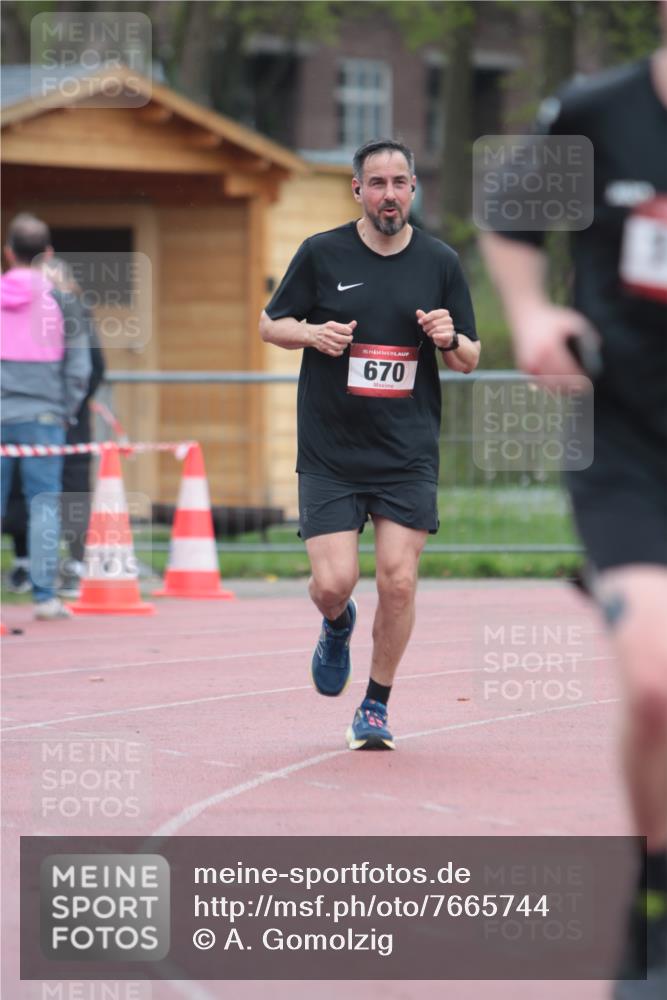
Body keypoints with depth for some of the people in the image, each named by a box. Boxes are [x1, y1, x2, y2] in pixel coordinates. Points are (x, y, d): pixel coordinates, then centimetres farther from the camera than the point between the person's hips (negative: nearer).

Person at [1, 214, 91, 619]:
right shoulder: (61, 301, -1)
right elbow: (79, 367, 0)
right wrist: (66, 412, 11)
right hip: (43, 415, -1)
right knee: (44, 502, 2)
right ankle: (44, 595, -2)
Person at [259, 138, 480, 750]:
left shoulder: (441, 263, 5)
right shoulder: (322, 254, 0)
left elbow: (469, 360, 11)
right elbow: (271, 325, 9)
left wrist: (450, 339, -12)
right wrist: (312, 333, -12)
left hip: (409, 453, 1)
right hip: (329, 453, -1)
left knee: (398, 583, -7)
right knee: (333, 583, -7)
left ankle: (376, 706, 12)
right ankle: (337, 627, 31)